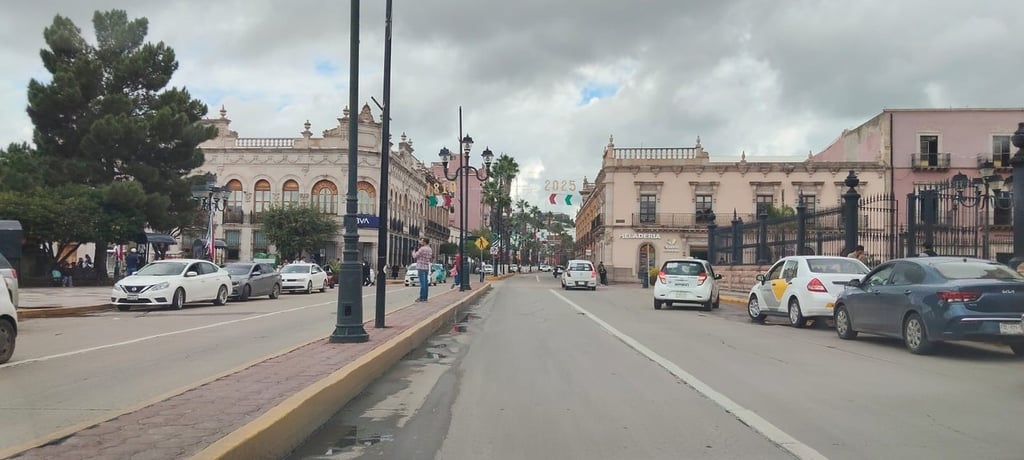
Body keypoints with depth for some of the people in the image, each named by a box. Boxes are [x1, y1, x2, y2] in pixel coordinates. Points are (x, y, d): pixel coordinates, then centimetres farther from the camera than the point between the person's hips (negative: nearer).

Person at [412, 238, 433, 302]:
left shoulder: (422, 249, -12)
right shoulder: (430, 249, 12)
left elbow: (415, 256, -9)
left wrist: (414, 251, 13)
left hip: (421, 267, -8)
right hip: (427, 268, 8)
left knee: (422, 283, -8)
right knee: (426, 282, 8)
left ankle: (422, 298, -8)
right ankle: (425, 297, 10)